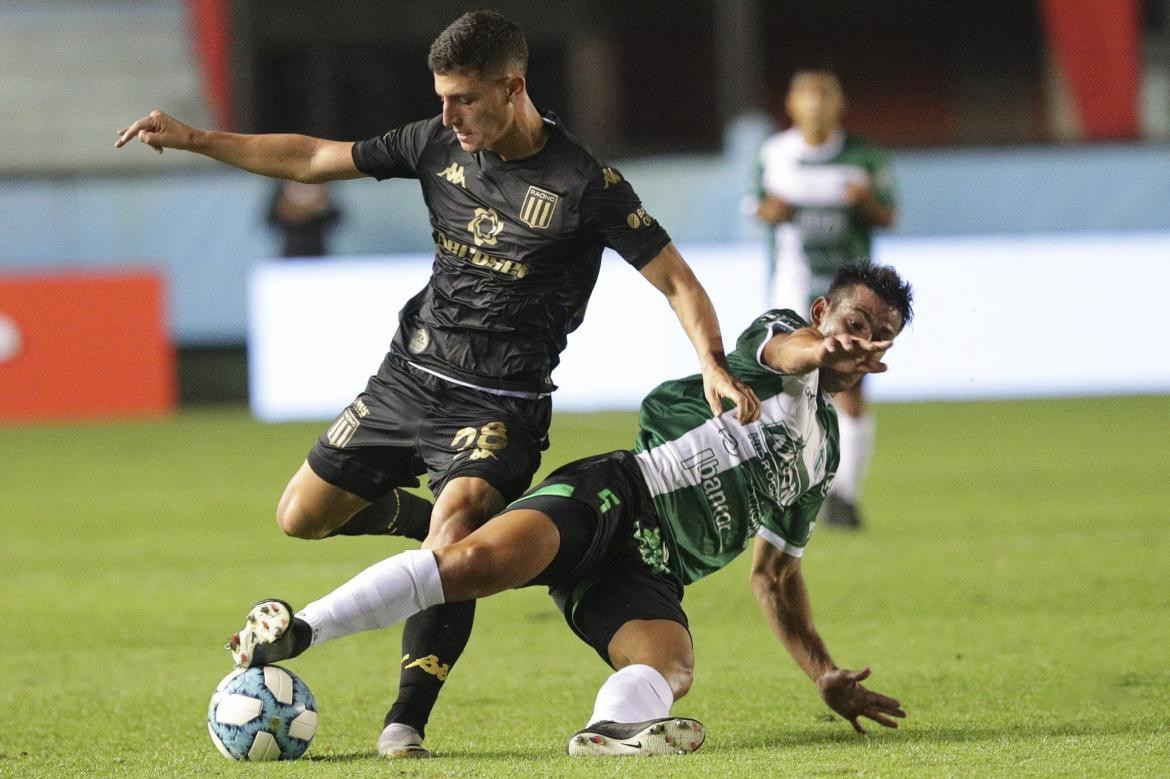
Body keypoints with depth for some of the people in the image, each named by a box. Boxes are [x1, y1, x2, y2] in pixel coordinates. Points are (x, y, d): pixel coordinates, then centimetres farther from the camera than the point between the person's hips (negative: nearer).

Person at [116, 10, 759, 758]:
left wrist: (714, 364, -31)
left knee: (456, 516, -31)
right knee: (301, 517, 9)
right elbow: (315, 159, 9)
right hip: (409, 378, 6)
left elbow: (677, 281, -14)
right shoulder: (439, 145, -1)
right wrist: (192, 138, 5)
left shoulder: (584, 184, -16)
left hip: (499, 404, -6)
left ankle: (408, 721, -29)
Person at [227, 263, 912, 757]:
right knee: (481, 559, -31)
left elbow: (775, 574, 36)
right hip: (617, 493, -6)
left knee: (671, 667, -29)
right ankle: (295, 632, -32)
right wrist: (819, 350, -41)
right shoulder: (782, 334, 11)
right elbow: (781, 350, -16)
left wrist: (827, 677, 28)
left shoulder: (824, 455, 28)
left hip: (650, 576, 6)